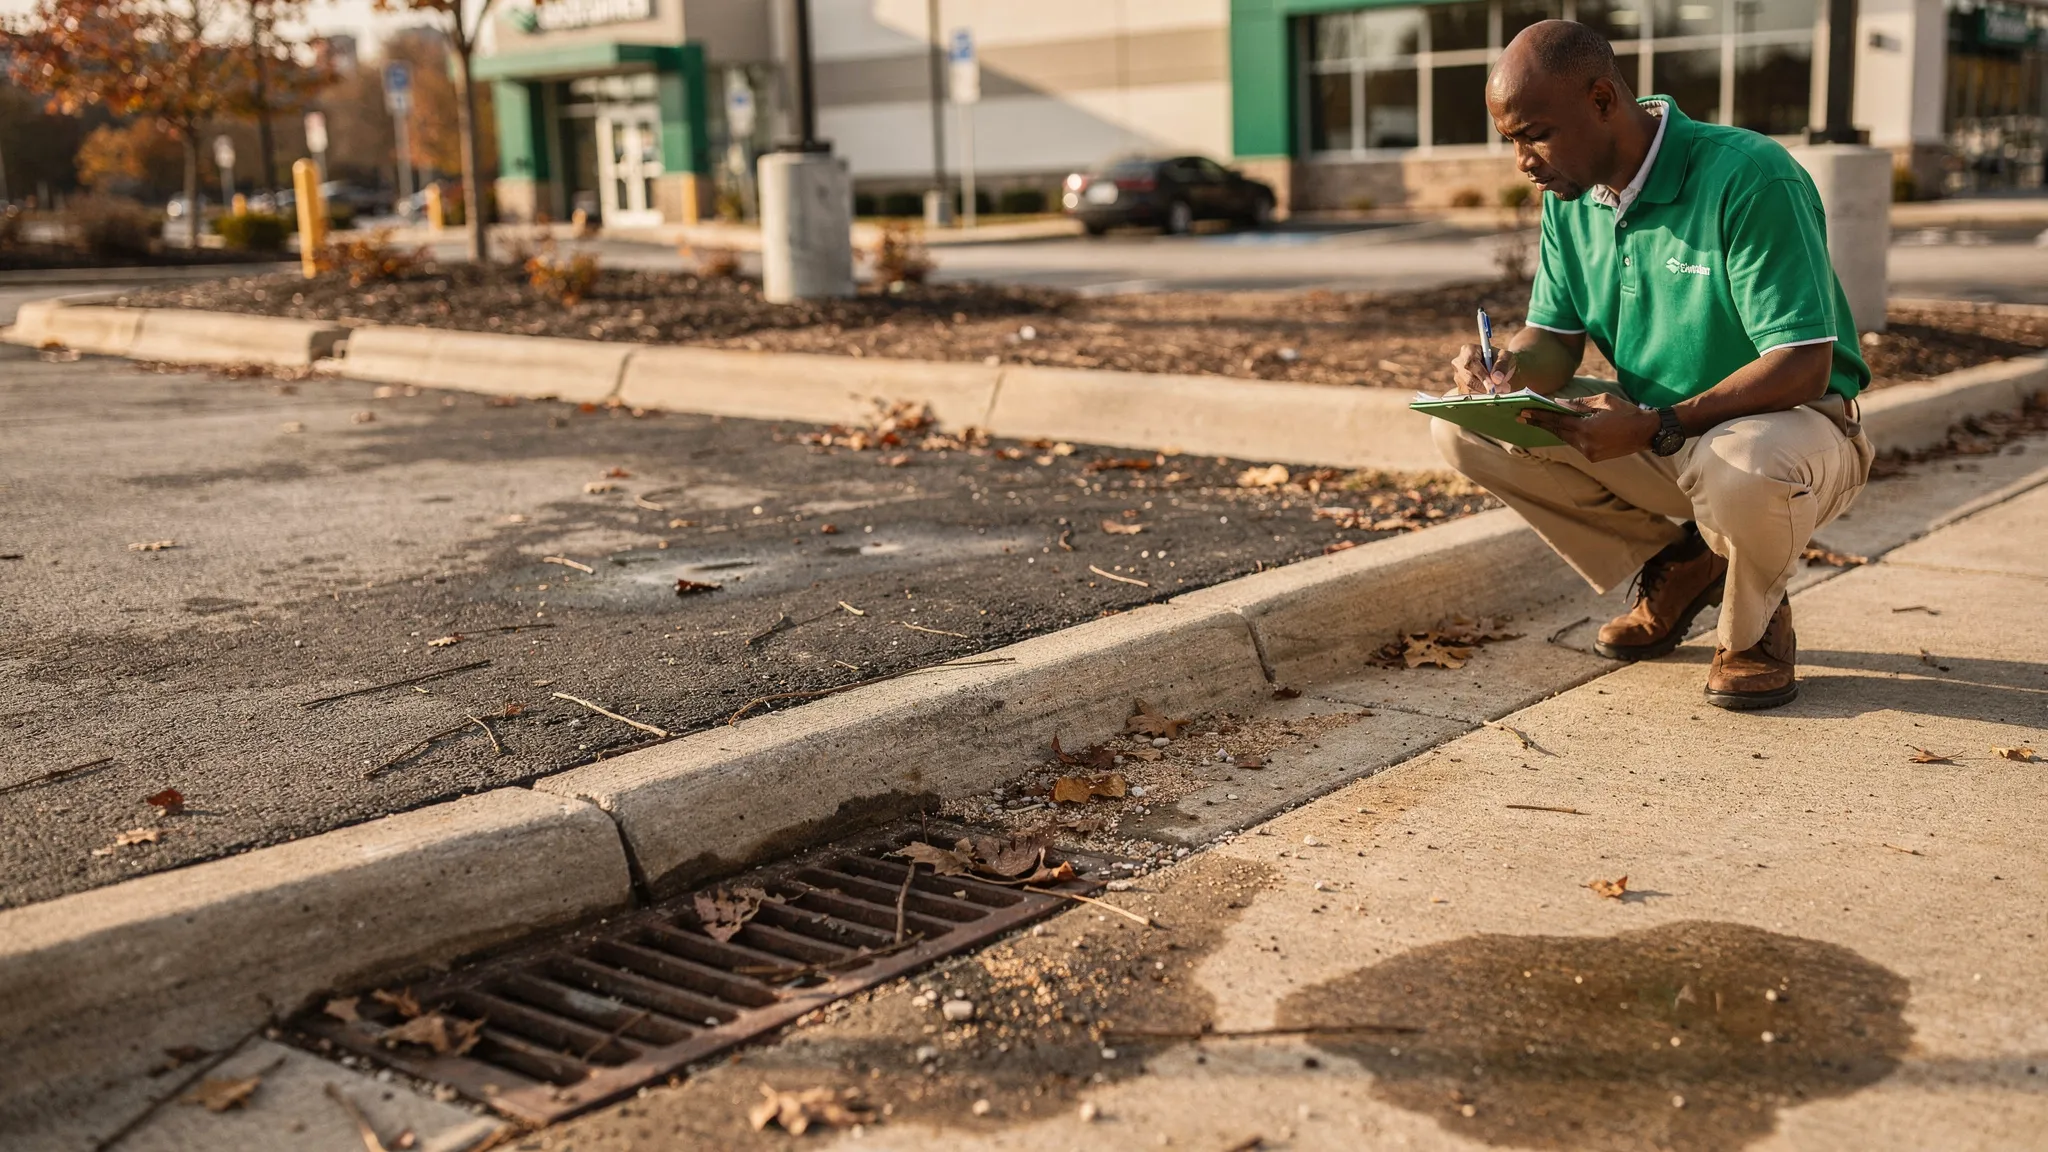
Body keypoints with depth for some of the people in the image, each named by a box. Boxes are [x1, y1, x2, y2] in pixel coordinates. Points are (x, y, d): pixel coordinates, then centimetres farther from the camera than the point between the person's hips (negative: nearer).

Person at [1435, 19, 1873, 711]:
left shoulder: (1749, 178, -24)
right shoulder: (1570, 197, -1)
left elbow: (1803, 367, -27)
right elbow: (1555, 338, 5)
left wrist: (1658, 427, -39)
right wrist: (1510, 369, -21)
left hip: (1786, 421, -7)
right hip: (1649, 427, 7)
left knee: (1741, 469, -43)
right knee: (1465, 431, -10)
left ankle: (1753, 622, -4)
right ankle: (1679, 566, 5)